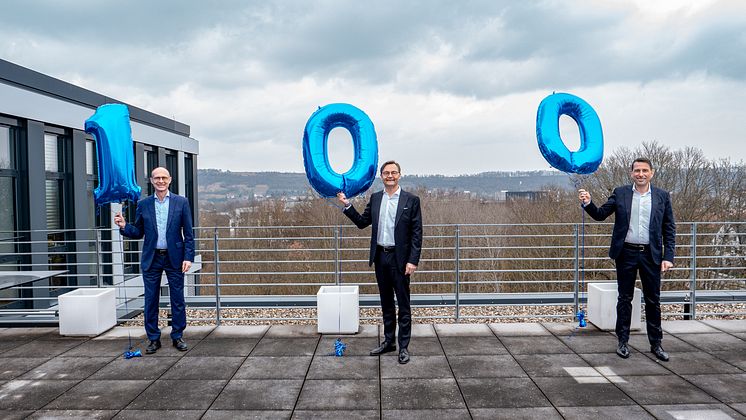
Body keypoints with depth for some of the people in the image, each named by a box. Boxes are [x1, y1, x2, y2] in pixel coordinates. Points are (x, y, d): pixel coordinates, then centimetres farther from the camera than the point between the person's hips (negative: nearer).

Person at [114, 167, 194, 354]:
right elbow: (138, 233, 9)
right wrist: (124, 226, -11)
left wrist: (188, 257, -8)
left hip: (174, 258, -1)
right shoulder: (143, 204, 5)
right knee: (151, 300, 7)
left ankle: (178, 337, 18)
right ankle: (153, 339, 19)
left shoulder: (181, 202, 0)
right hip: (151, 259, 2)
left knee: (177, 299, 5)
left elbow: (188, 233, -1)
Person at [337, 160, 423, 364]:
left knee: (403, 304, 3)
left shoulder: (411, 200, -6)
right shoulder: (375, 198, 8)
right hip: (380, 257, 5)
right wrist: (347, 205, -1)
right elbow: (362, 222, 10)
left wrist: (413, 261, -15)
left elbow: (417, 233, -8)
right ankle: (388, 341, 29)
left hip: (400, 259, -5)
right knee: (386, 303, 16)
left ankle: (403, 347, 13)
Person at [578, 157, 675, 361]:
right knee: (624, 299, 8)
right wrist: (587, 203, -19)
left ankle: (656, 344, 21)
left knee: (653, 300, 9)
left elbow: (669, 229, 4)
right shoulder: (620, 193, 2)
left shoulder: (662, 196, 3)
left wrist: (668, 257, -3)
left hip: (651, 255, 1)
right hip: (626, 254, 0)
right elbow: (600, 214, 1)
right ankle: (622, 341, 19)